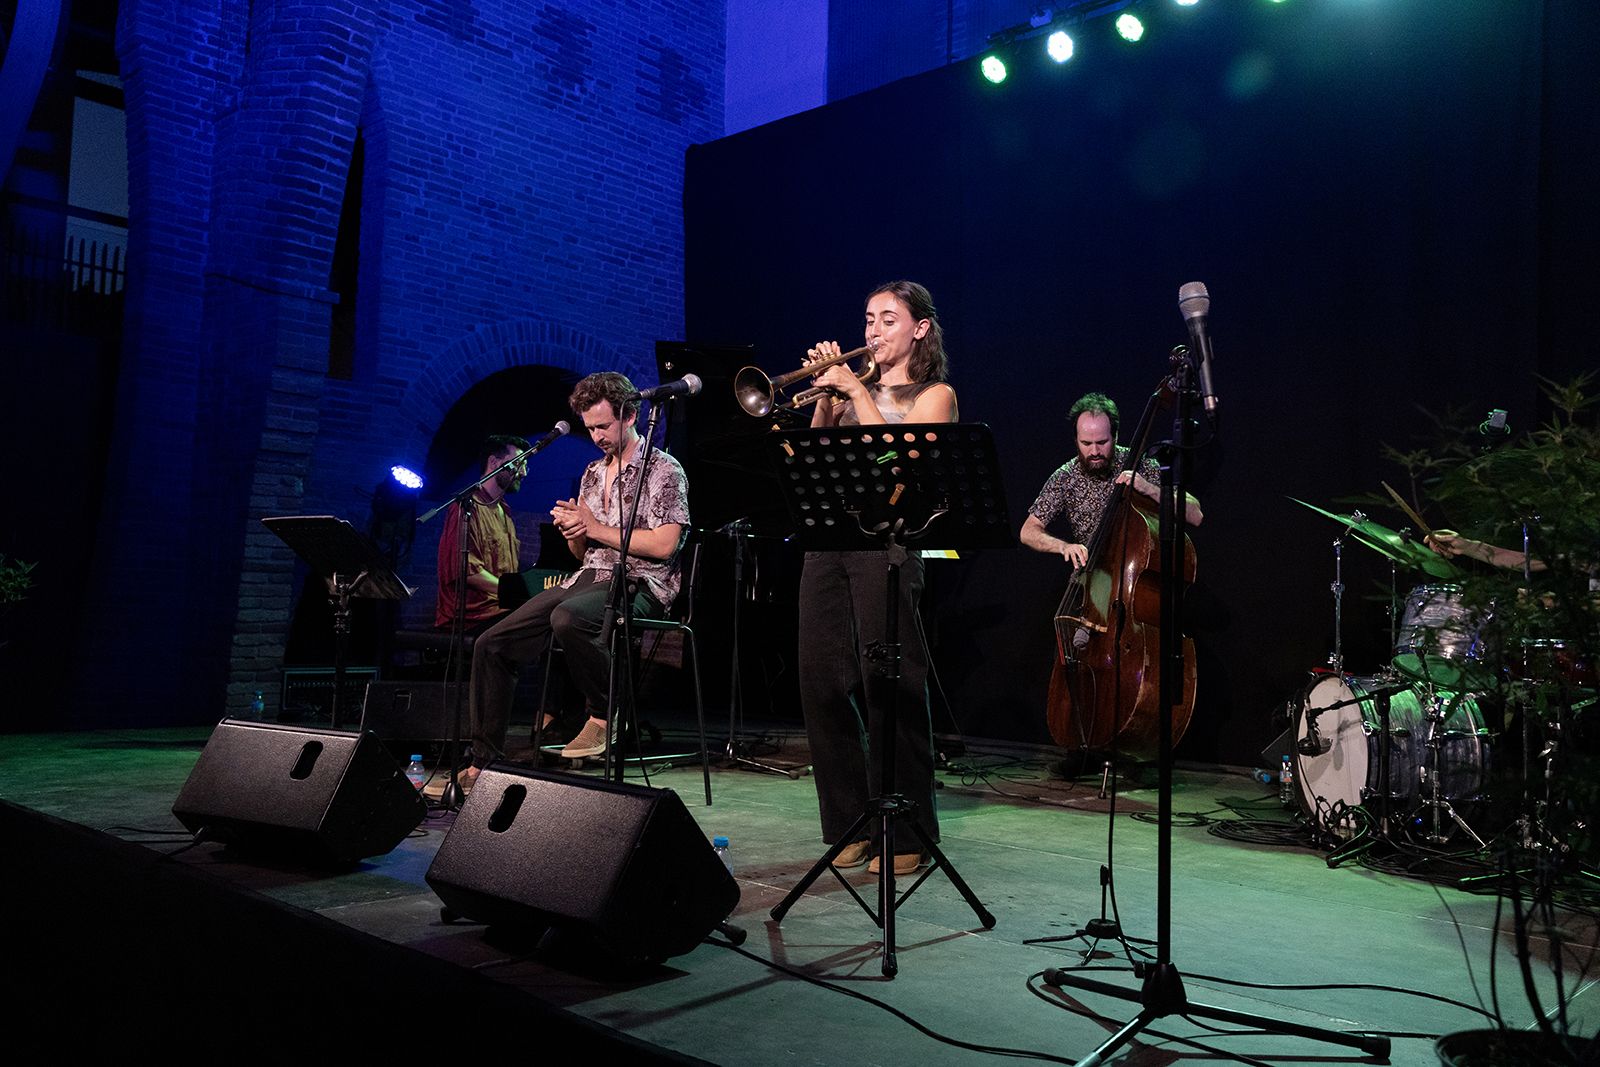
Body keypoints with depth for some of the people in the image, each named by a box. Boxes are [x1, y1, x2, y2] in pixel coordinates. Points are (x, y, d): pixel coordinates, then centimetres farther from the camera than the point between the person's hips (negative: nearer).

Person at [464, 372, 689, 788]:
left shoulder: (663, 470, -2)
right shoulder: (593, 473, 21)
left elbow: (664, 544, -16)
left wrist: (597, 528, -11)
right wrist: (572, 530, -1)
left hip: (638, 584, -7)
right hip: (588, 579, 8)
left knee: (567, 617, -40)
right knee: (493, 644, -6)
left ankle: (605, 713, -16)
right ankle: (484, 762, 1)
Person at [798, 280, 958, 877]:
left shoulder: (934, 394, 7)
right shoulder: (851, 385, 21)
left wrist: (858, 391, -6)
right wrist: (825, 394, 2)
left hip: (887, 543, -5)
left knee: (891, 689, -5)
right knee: (822, 683, 2)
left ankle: (907, 832, 7)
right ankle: (851, 823, 15)